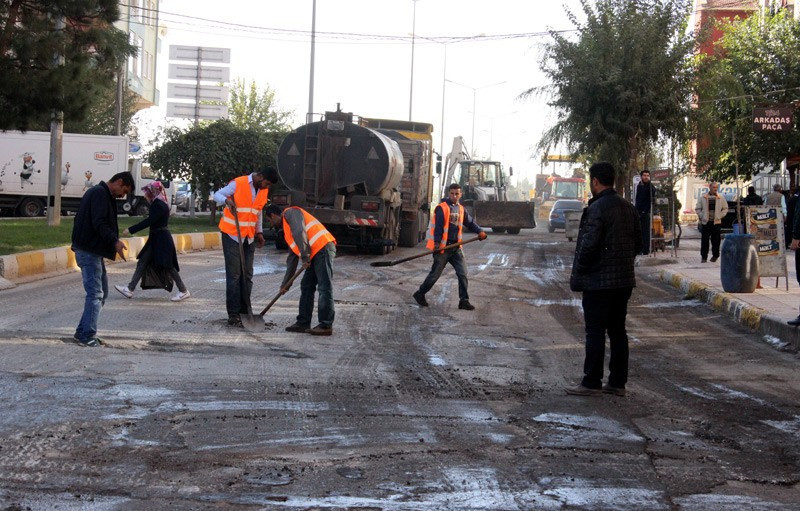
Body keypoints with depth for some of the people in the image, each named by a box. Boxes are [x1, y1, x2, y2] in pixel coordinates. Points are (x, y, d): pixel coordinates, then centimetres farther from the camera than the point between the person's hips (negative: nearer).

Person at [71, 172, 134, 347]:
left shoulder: (101, 193, 19)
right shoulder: (100, 193, -14)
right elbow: (99, 223, -24)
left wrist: (113, 242, 15)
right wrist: (115, 241, -30)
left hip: (93, 251, 11)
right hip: (89, 251, -11)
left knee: (102, 292, 15)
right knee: (95, 294, -10)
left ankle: (83, 332, 18)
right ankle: (87, 336, -7)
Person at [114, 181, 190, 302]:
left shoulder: (159, 205, -17)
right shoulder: (157, 204, 13)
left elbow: (149, 221, -25)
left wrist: (131, 230, -25)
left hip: (162, 240, -10)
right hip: (156, 239, 10)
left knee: (167, 266, -5)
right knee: (142, 263, 6)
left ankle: (183, 291, 3)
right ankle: (130, 289, 5)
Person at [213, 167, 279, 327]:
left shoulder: (263, 191, 5)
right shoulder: (238, 184, -14)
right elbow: (217, 195, -8)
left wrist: (259, 232, 12)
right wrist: (227, 200, -29)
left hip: (249, 237, 6)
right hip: (232, 235, -6)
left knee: (247, 276, 8)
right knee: (233, 275, -6)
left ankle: (245, 312, 14)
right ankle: (233, 315, -5)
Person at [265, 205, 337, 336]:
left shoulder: (290, 213, 3)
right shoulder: (287, 229, 30)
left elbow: (300, 232, -15)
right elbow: (292, 258, 31)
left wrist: (305, 257, -16)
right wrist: (285, 284, 31)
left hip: (323, 248, -10)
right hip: (315, 255, 10)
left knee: (324, 287, -10)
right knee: (306, 286, 11)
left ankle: (326, 325, -12)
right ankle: (303, 323, 15)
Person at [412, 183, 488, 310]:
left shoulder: (461, 209, 12)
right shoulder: (441, 208, -10)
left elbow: (470, 222, 16)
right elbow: (438, 227, -17)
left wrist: (479, 231, -2)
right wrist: (437, 243, -26)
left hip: (455, 247, 6)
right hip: (442, 247, -6)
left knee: (463, 274, -1)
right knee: (435, 274, 2)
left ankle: (464, 301, 4)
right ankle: (420, 294, 20)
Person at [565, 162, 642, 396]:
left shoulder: (596, 209, -16)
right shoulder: (628, 208, 9)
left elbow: (588, 245, -20)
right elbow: (638, 243, 14)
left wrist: (578, 272, -8)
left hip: (598, 281, -8)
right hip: (624, 280, 8)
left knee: (595, 332, -2)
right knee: (618, 331, 12)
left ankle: (591, 383, 1)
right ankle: (618, 382, 16)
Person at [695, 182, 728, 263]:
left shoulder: (721, 198, 6)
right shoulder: (702, 197, 4)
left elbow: (725, 208, 14)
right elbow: (697, 208, 10)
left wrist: (720, 216, 3)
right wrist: (702, 216, -1)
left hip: (716, 222, 1)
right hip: (706, 222, -1)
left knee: (715, 240, 3)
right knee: (704, 240, -3)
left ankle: (715, 255, 16)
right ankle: (704, 256, 2)